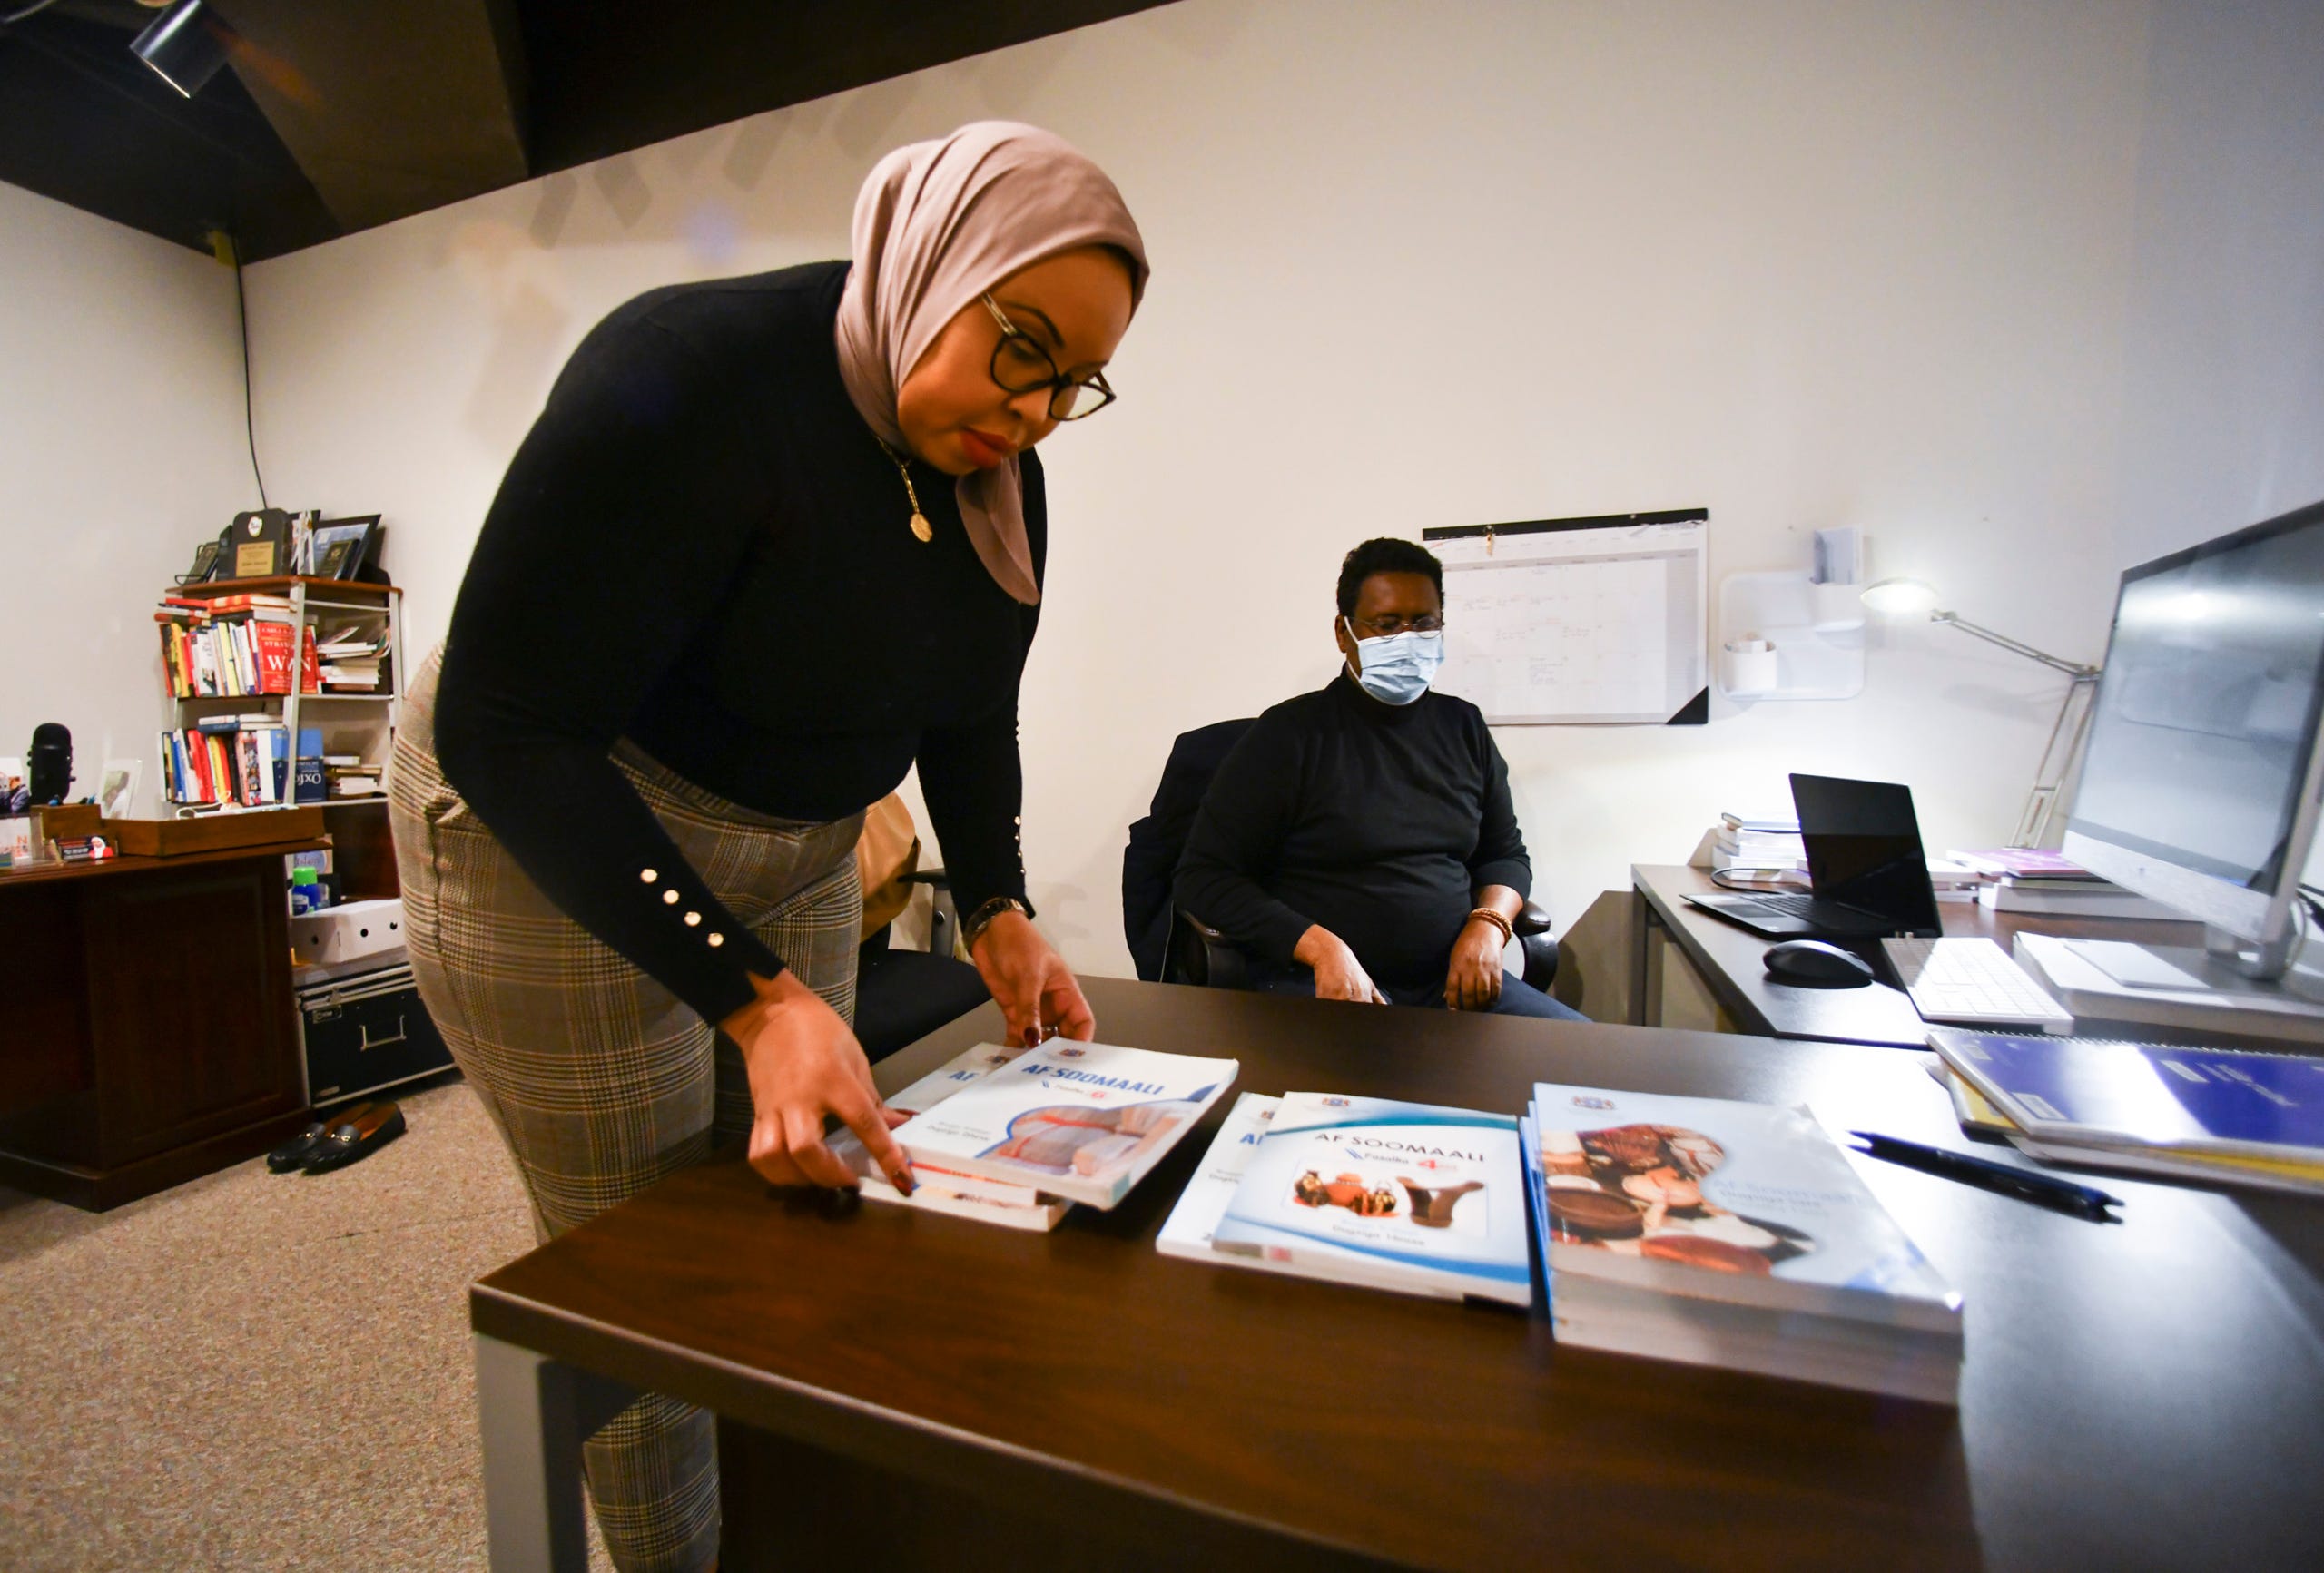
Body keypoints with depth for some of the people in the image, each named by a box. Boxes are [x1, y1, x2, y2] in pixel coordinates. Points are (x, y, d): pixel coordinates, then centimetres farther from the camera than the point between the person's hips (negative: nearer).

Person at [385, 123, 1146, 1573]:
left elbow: (968, 708, 6)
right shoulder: (691, 381, -26)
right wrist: (756, 998, -32)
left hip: (789, 852, 7)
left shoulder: (995, 471, -3)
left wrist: (997, 911, -6)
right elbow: (505, 729, -26)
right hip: (548, 843, -6)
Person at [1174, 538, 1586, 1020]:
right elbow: (1204, 875, -7)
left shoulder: (1464, 727, 12)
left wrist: (1488, 926, -2)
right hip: (1317, 983, -5)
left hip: (1452, 980, 6)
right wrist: (1320, 947, -19)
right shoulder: (1289, 733, -4)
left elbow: (1505, 853, 21)